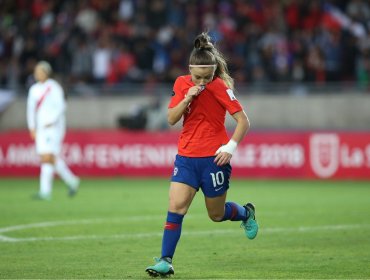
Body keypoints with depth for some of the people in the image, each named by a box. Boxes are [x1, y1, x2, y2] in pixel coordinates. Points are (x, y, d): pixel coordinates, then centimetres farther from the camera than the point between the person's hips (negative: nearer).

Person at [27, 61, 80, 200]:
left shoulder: (54, 88, -7)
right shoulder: (34, 89, 12)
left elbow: (61, 106, -13)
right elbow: (31, 109, 15)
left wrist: (51, 121, -21)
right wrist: (32, 128, 9)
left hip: (54, 127, -7)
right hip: (40, 129, 7)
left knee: (48, 158, -15)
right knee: (53, 159, 10)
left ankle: (45, 191, -16)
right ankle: (72, 181, 27)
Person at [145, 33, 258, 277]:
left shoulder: (220, 88, -12)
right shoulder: (182, 83, 2)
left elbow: (244, 121, -11)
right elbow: (171, 119, -1)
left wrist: (230, 148, -19)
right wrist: (187, 98, -16)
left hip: (213, 158, -4)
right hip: (186, 156, 4)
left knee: (217, 214, 9)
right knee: (176, 206, -12)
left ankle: (246, 213, 41)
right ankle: (166, 261, -10)